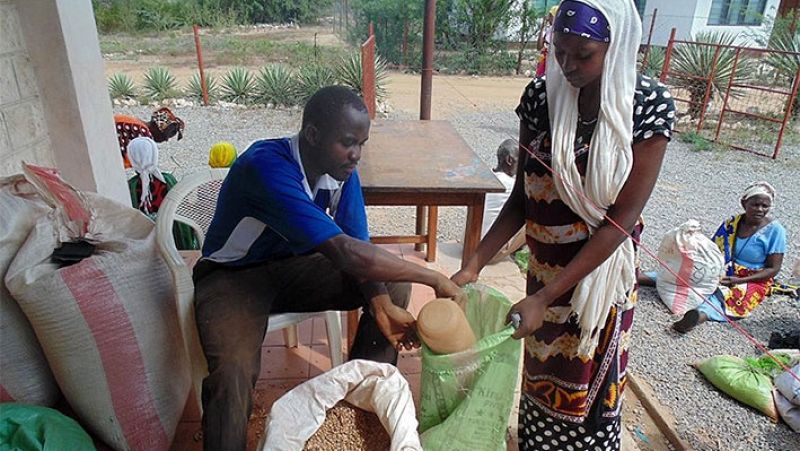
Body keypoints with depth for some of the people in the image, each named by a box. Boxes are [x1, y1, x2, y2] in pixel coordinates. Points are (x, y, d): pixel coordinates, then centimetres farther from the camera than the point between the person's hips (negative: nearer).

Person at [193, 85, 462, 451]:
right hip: (233, 275, -6)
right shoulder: (268, 167, -34)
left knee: (395, 286, -7)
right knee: (233, 372, -33)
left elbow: (357, 247, -8)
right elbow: (345, 253, -41)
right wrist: (434, 278, -32)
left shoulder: (342, 169, -11)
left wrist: (381, 304, -27)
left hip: (294, 265, 6)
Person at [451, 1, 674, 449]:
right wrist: (473, 265, -12)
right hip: (544, 265, 3)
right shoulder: (541, 95, -9)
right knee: (540, 376, 19)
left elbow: (621, 220, -19)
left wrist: (543, 297, -23)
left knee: (589, 389, 15)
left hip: (600, 272, -2)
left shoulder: (649, 104, -17)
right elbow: (522, 197, -4)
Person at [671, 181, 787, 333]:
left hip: (752, 281, -4)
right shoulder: (732, 223, 0)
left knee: (722, 294, -36)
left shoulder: (775, 230, -9)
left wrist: (739, 280, -20)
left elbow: (773, 269, -9)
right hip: (723, 273, 4)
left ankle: (700, 315, -65)